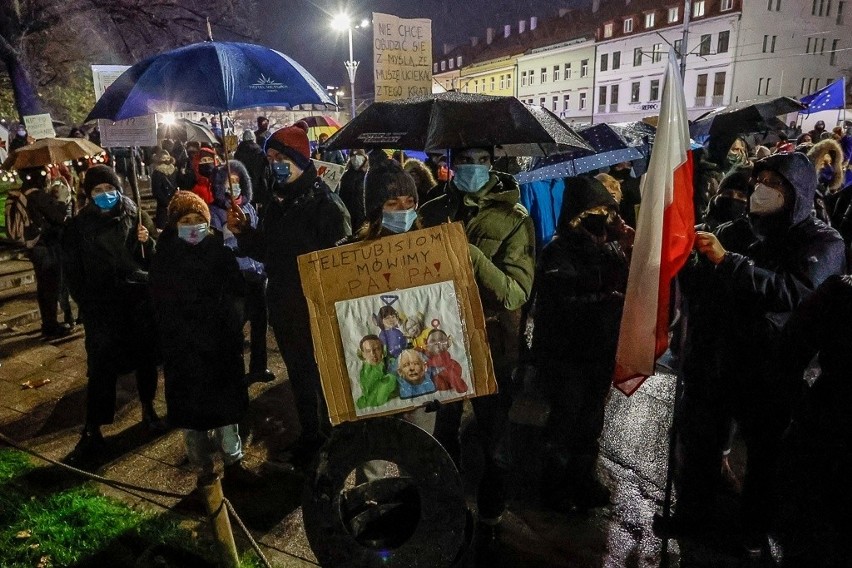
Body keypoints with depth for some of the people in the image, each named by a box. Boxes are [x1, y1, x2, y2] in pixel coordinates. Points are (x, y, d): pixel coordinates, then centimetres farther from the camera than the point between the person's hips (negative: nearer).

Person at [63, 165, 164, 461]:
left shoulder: (137, 217, 3)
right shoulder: (79, 226, 0)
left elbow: (154, 259, 6)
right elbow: (73, 272, 5)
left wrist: (147, 242, -14)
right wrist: (88, 307, -1)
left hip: (140, 301, 2)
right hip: (102, 308, -1)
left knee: (146, 358, 11)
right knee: (101, 368, -3)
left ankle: (148, 409, 32)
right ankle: (92, 428, 10)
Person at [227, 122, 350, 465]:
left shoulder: (325, 202, -16)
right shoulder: (277, 201, 6)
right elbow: (265, 251, 10)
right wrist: (242, 232, -4)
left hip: (318, 306, -7)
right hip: (284, 305, 7)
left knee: (323, 373, 9)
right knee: (298, 373, 19)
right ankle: (309, 435, 37)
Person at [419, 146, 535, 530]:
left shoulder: (513, 218, -11)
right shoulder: (432, 211, 1)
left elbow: (517, 292, -21)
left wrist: (473, 257, -33)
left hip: (491, 343, -3)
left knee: (493, 435, 15)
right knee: (444, 430, 21)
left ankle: (491, 512, 40)